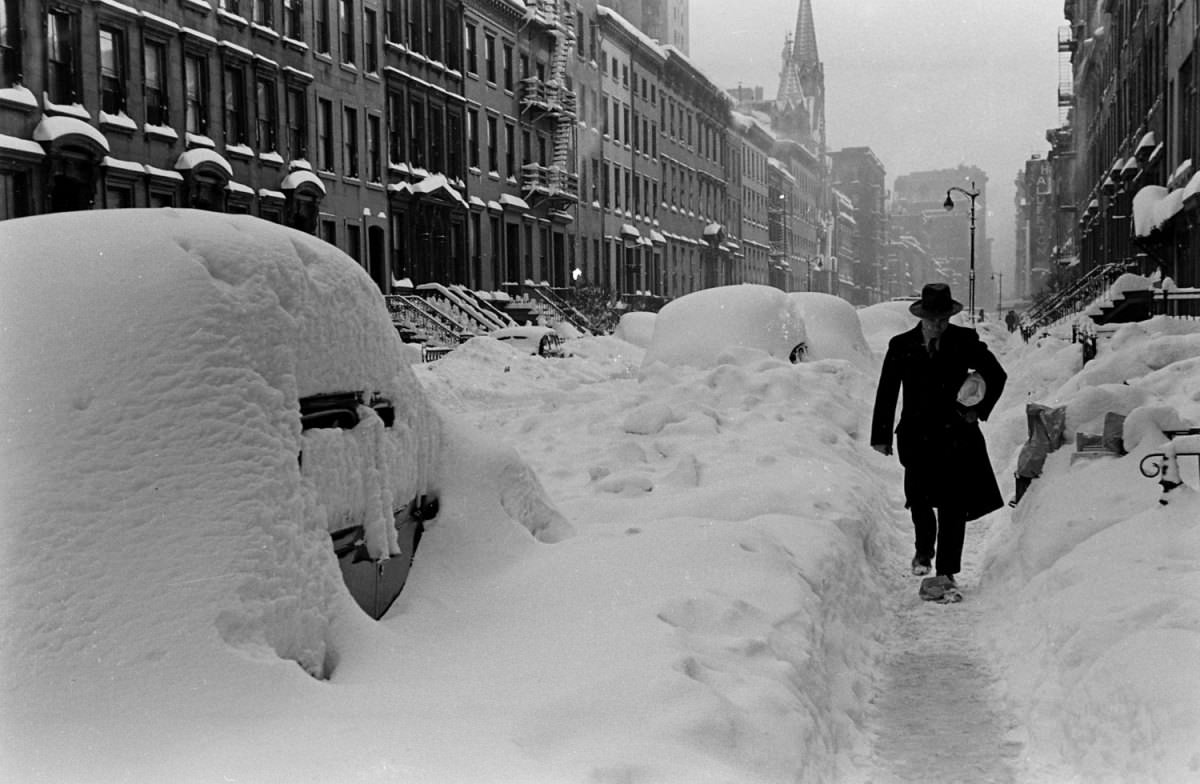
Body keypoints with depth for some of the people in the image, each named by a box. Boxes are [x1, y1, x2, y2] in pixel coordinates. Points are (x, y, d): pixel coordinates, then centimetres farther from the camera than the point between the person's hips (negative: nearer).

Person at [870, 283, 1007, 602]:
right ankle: (924, 551, 30)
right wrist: (881, 435, 4)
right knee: (919, 502, -1)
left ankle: (946, 575, 1)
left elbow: (997, 375, 12)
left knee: (953, 507, -4)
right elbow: (886, 393, 7)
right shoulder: (901, 346, 3)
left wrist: (979, 409, 3)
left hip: (957, 437, -1)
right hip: (918, 438, 1)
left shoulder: (965, 341, 1)